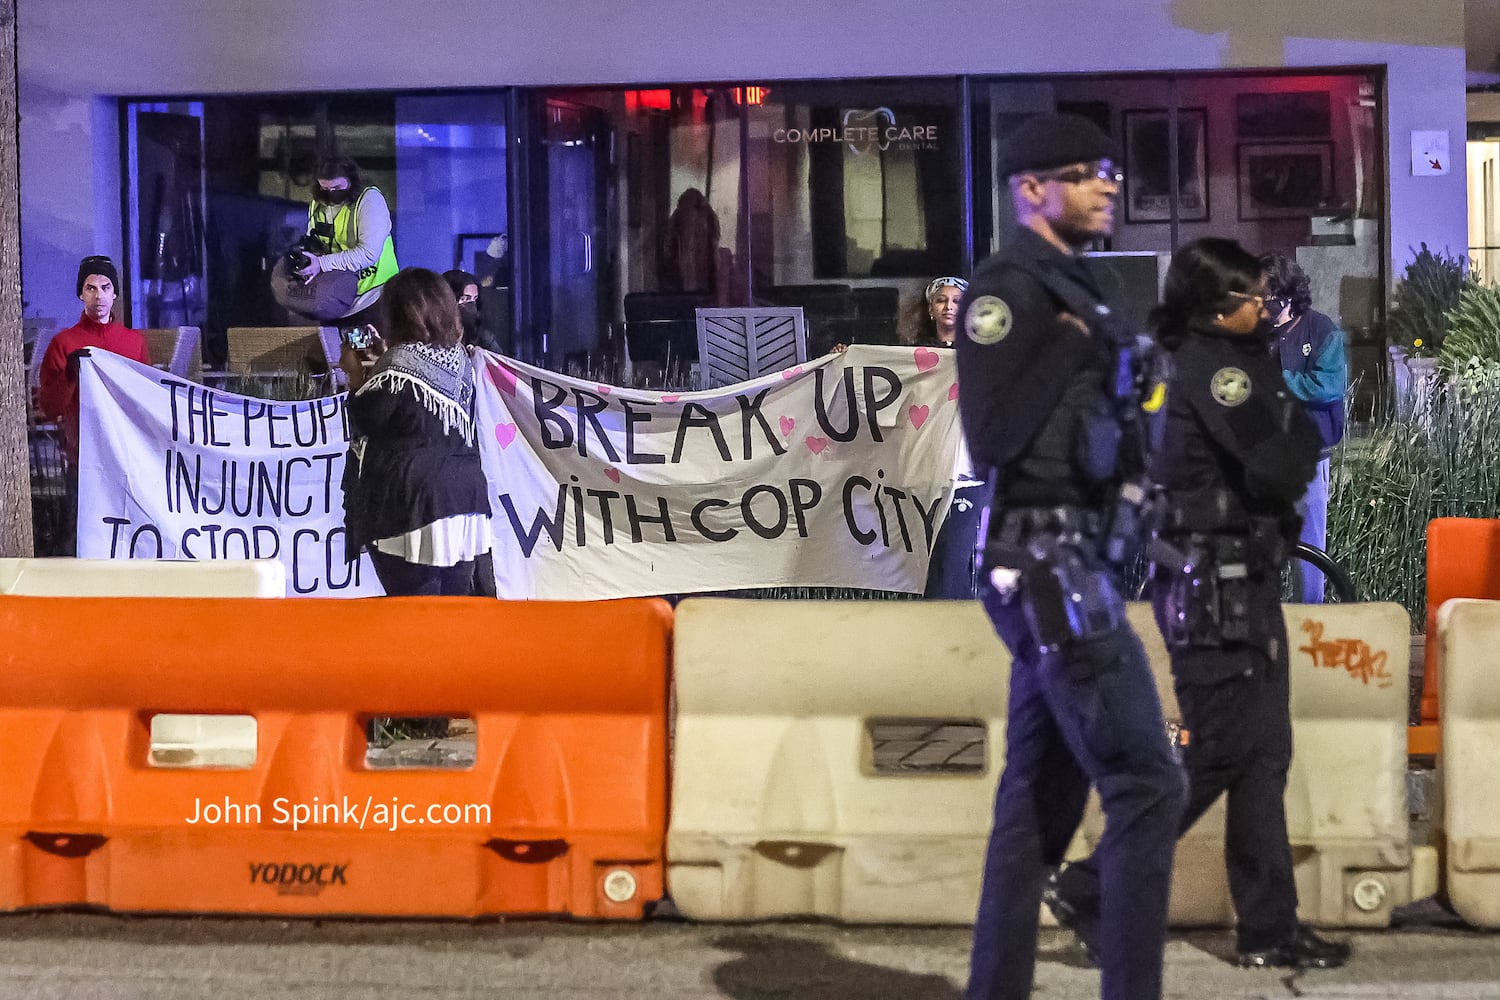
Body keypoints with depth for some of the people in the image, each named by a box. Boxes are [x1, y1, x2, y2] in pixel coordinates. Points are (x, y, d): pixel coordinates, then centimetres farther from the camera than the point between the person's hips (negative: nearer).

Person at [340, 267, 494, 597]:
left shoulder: (401, 363, -14)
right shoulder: (459, 359, 8)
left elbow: (366, 423, -6)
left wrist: (356, 374, 7)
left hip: (413, 505, -7)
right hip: (465, 493, 7)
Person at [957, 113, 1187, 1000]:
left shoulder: (1071, 287, 17)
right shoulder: (1009, 288, -10)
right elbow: (992, 436, -19)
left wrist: (1132, 399, 4)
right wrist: (1070, 342, -15)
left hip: (1071, 561, 10)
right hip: (1049, 562, -10)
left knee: (1042, 793, 11)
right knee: (1147, 782, -10)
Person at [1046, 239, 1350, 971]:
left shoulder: (1193, 361, 15)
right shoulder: (1216, 367, -15)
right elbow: (1278, 469, -20)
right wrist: (1303, 431, -1)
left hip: (1241, 585, 10)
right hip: (1220, 587, -10)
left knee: (1262, 756, 9)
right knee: (1216, 754, -5)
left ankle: (1270, 929, 13)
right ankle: (1093, 891, 3)